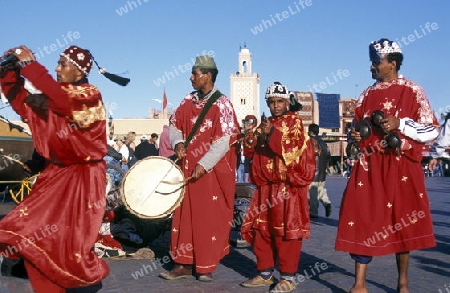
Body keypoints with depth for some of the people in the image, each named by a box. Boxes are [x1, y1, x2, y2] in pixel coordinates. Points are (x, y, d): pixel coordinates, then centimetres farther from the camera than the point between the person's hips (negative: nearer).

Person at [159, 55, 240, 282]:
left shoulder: (222, 105, -11)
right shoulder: (188, 101, 8)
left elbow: (224, 141, -16)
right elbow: (174, 124, 15)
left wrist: (203, 165, -21)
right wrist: (178, 143, -6)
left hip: (212, 171, -6)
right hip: (187, 167, 6)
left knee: (210, 219, 3)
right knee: (184, 216, 9)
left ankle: (206, 266, 16)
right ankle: (184, 263, 19)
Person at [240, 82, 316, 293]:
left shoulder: (294, 122, -2)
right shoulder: (266, 124, 17)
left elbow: (295, 150, -16)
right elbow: (258, 153, 22)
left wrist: (273, 134, -20)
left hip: (289, 186, -7)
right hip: (266, 186, 7)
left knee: (286, 231, -4)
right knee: (261, 229, 8)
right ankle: (265, 274, 19)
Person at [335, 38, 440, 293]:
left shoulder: (412, 91, -2)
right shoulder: (368, 94, 11)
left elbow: (432, 131, -5)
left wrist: (400, 124, -16)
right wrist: (355, 134, -1)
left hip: (401, 167, -3)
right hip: (369, 167, 3)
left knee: (402, 222, 5)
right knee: (363, 221, -2)